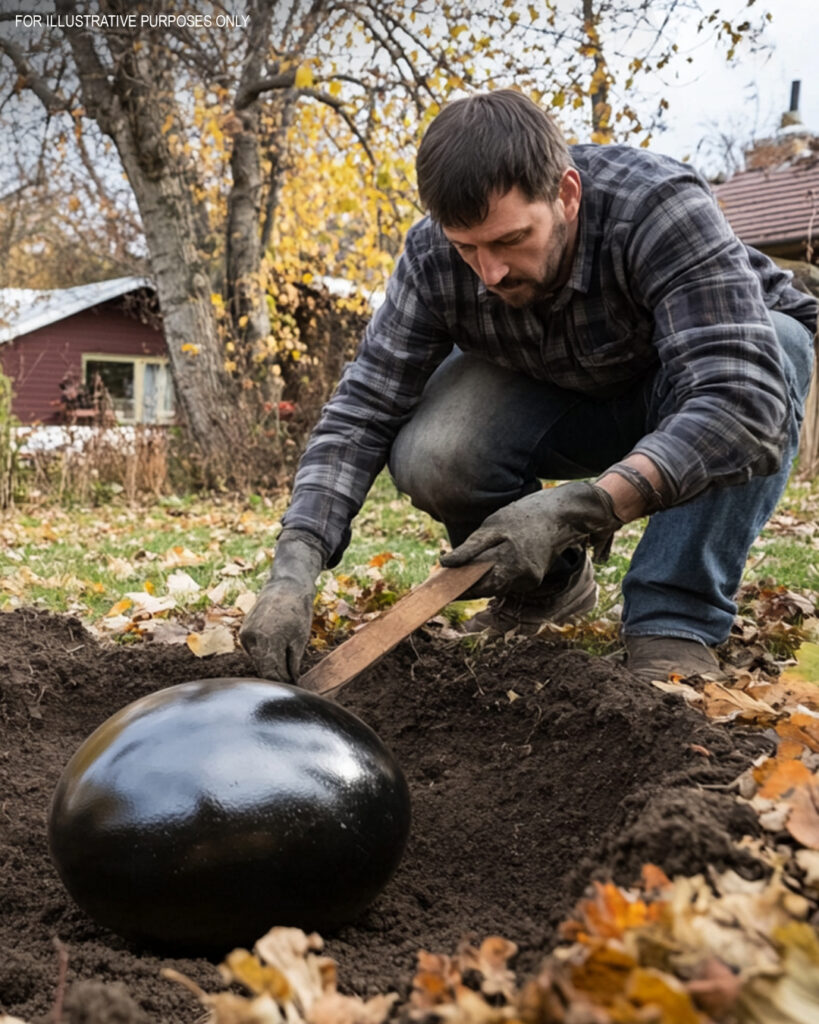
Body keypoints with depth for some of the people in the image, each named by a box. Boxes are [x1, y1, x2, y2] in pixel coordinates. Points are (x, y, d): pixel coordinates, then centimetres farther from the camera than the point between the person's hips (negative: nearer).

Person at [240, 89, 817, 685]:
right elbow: (360, 414, -24)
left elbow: (745, 402, -47)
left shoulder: (663, 207, -37)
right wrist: (295, 569, -38)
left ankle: (674, 627, -26)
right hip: (558, 396, 2)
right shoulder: (433, 258, -25)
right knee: (427, 458, -26)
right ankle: (550, 585, 3)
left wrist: (574, 510, -57)